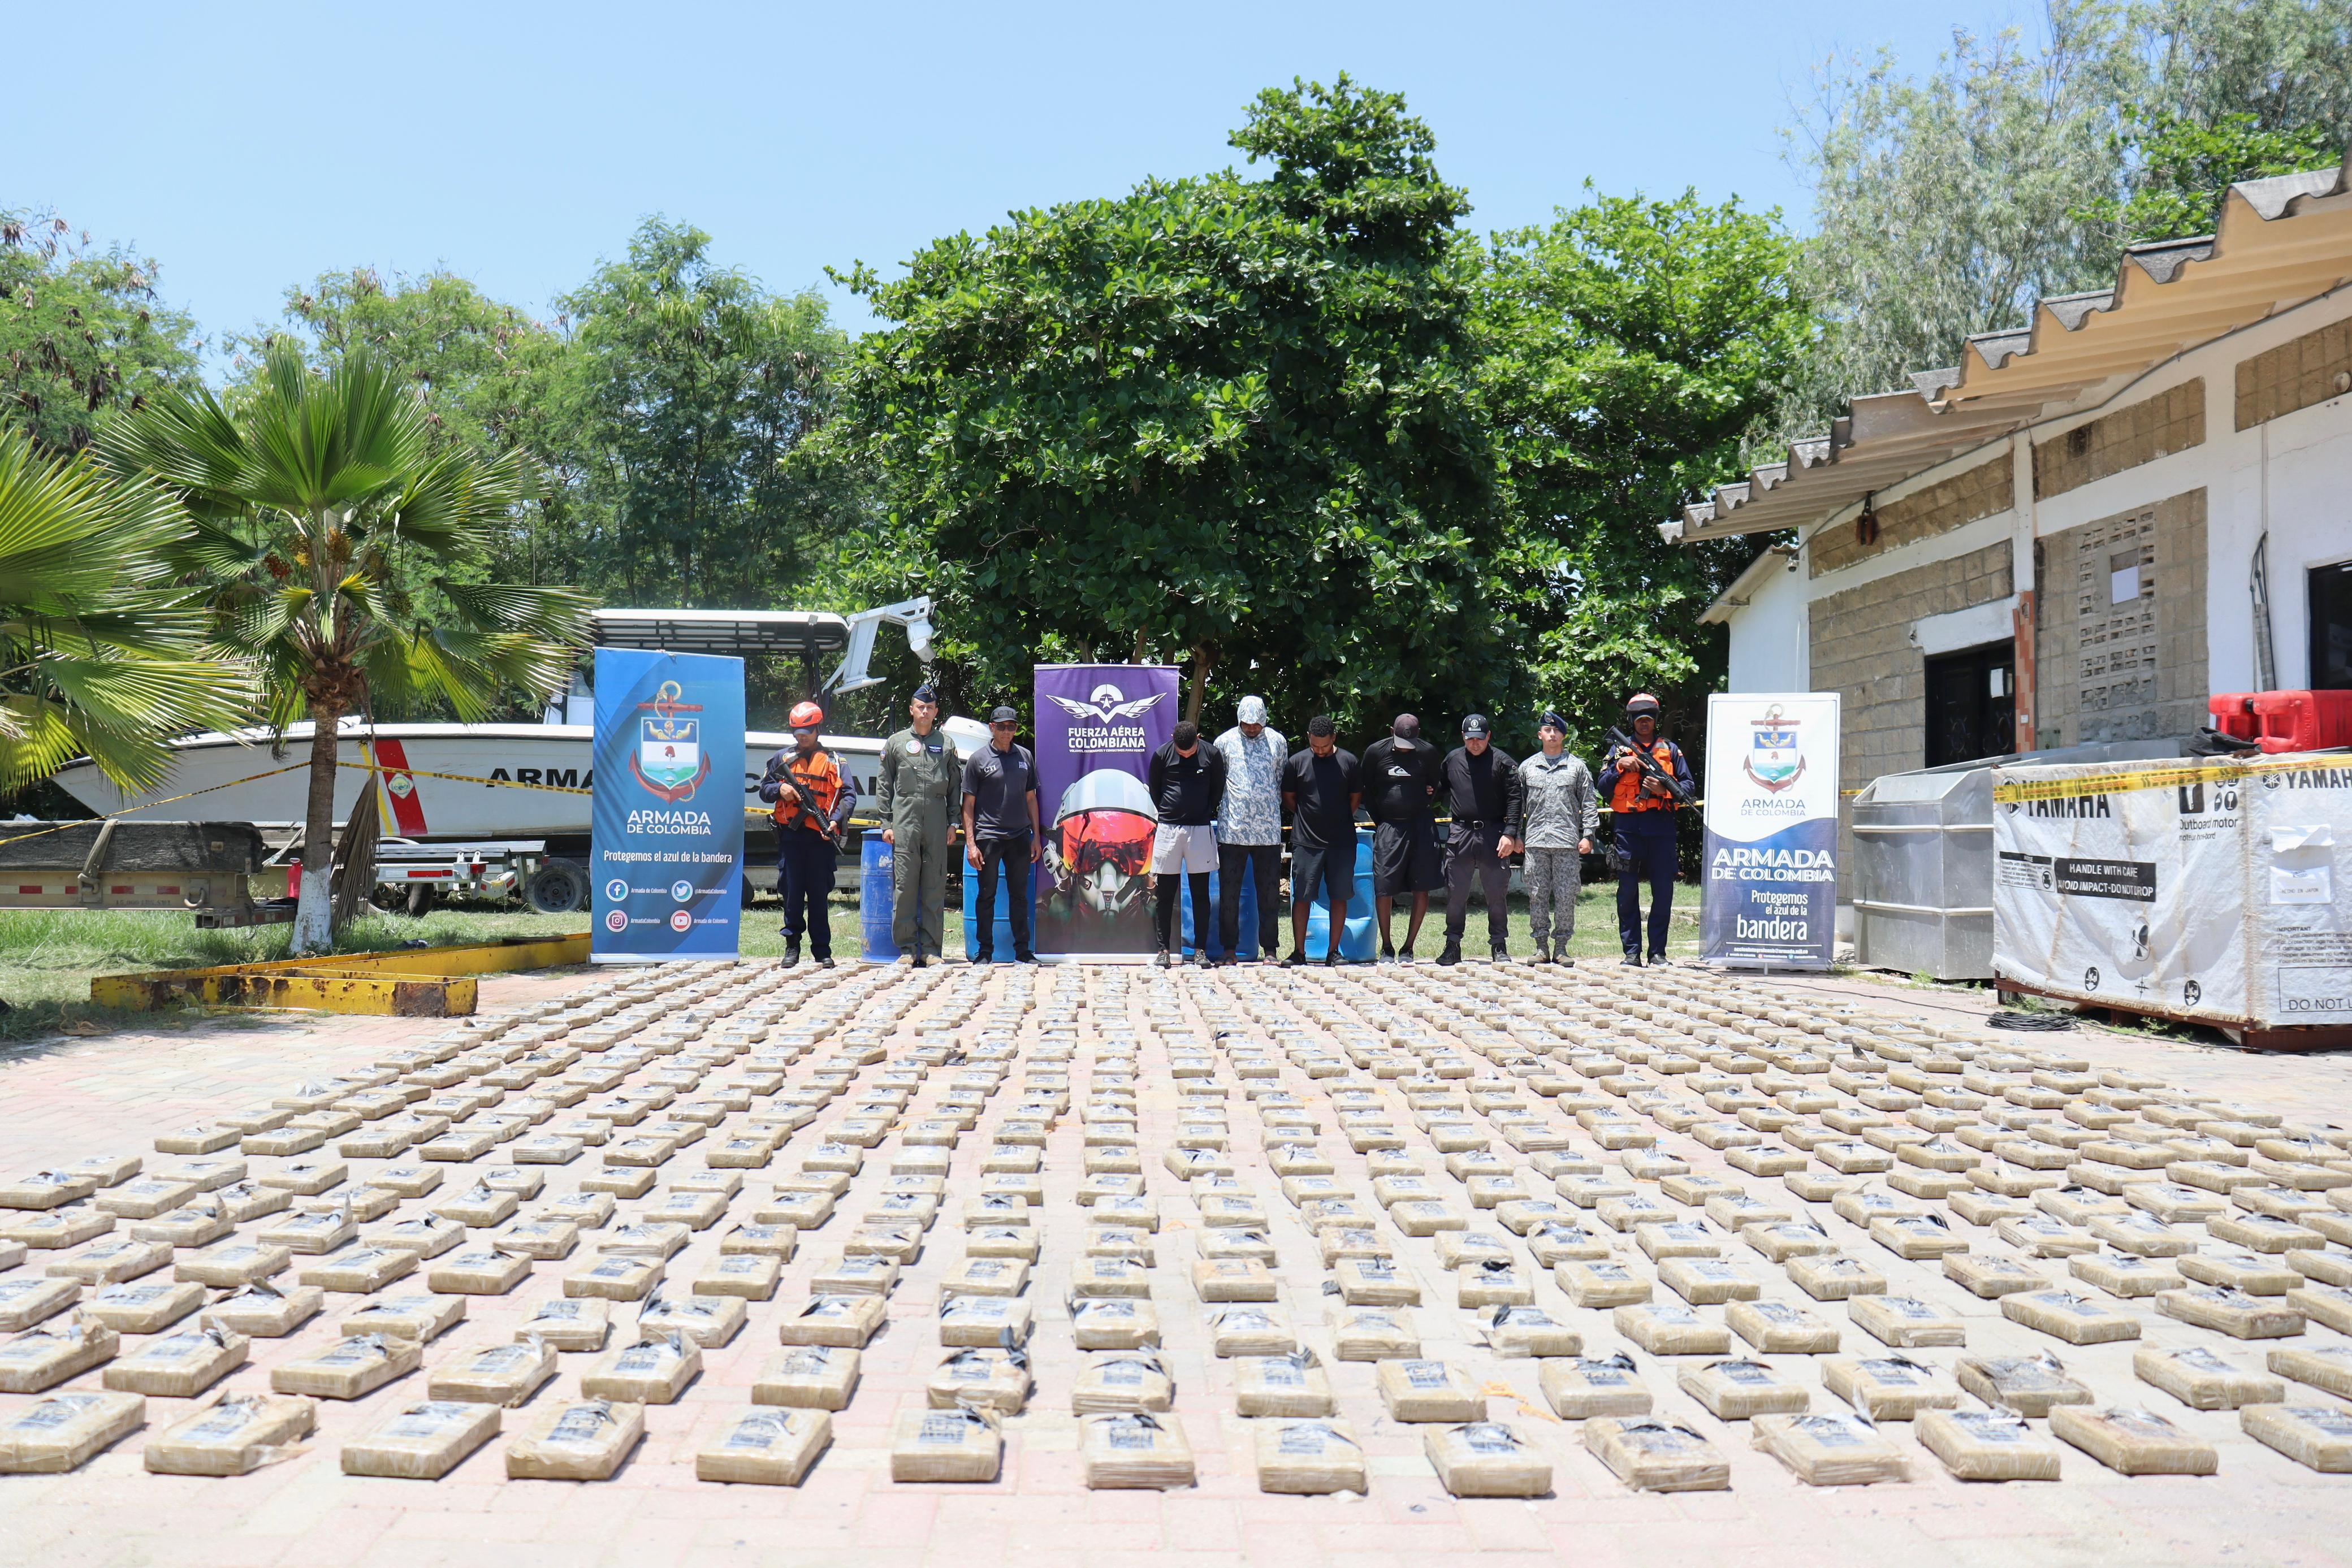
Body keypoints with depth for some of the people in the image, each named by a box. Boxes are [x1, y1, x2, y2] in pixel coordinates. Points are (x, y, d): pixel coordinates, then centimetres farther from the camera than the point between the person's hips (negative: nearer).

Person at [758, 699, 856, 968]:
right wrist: (779, 789, -5)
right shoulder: (783, 758, 14)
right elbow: (764, 789, 18)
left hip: (821, 838, -1)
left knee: (819, 894, 2)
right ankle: (792, 945, 12)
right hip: (790, 835, 1)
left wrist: (836, 820, -14)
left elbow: (849, 795, 2)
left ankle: (822, 951, 7)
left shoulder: (833, 761, 9)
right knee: (792, 892, 2)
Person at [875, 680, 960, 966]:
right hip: (904, 824, -1)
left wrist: (953, 823, 5)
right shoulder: (896, 743, 10)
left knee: (935, 888, 1)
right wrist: (886, 824, 1)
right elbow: (884, 788, 9)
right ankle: (906, 948, 3)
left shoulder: (946, 744, 13)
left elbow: (955, 788, 13)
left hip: (937, 824, 1)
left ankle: (931, 949, 6)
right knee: (904, 887, -3)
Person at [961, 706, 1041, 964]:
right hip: (988, 836, -3)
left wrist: (1036, 836, 10)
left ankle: (1023, 951, 15)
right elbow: (968, 804, -2)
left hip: (1020, 836, 3)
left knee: (1020, 895, 8)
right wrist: (970, 844, -8)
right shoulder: (978, 759, -2)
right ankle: (985, 951, 12)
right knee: (987, 895, 4)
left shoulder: (1025, 756, 9)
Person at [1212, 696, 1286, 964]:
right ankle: (1229, 948, 12)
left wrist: (1274, 810, 13)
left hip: (1268, 831, 1)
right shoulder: (1225, 741, 3)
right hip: (1232, 831, -1)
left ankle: (1270, 949, 10)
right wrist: (1221, 809, 6)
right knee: (1229, 892, 3)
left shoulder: (1277, 741, 7)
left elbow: (1283, 781, 16)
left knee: (1269, 892, 4)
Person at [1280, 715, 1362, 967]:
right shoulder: (1296, 763, 1)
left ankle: (1333, 952, 11)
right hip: (1306, 842, -1)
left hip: (1342, 842, 1)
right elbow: (1288, 799, 11)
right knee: (1302, 897, 0)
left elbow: (1355, 799, 13)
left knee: (1339, 897, 3)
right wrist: (1307, 820, 9)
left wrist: (1339, 821, 10)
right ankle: (1299, 952, 6)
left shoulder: (1350, 763, 2)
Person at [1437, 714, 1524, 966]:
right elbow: (1441, 788, 24)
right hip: (1459, 834, 3)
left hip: (1494, 834, -3)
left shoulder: (1503, 762, -1)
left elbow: (1514, 799, -4)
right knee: (1455, 894, 4)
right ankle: (1453, 946, 13)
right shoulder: (1452, 759, 10)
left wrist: (1510, 834, -11)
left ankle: (1499, 945, 13)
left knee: (1497, 894, 3)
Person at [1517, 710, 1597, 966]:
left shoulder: (1577, 767, 8)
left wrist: (1588, 835, -1)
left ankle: (1561, 947, 5)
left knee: (1566, 896, -2)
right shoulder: (1527, 767, 13)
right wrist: (1517, 835, 10)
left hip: (1568, 842, -1)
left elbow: (1588, 804, 7)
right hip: (1535, 842, 1)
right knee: (1537, 896, 2)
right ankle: (1541, 946, 9)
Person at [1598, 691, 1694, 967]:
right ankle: (1631, 952, 5)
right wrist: (1619, 766, -8)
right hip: (1628, 828, 0)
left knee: (1663, 891, 0)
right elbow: (1603, 787, 8)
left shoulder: (1670, 750, 14)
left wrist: (1664, 790, -9)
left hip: (1661, 827, 0)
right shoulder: (1619, 750, 13)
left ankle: (1658, 952, 7)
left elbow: (1688, 785, 9)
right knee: (1628, 892, 0)